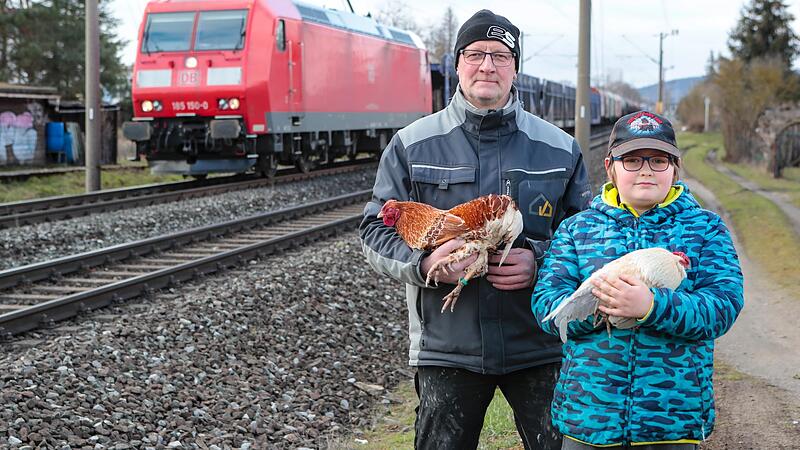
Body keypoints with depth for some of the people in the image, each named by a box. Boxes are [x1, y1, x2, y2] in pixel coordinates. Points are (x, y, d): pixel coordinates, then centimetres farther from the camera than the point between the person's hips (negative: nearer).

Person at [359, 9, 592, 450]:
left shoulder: (559, 149, 5)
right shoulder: (412, 145, 2)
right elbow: (376, 230, 2)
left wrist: (540, 262, -13)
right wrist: (425, 263, -18)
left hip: (540, 346, 1)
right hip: (445, 346, 0)